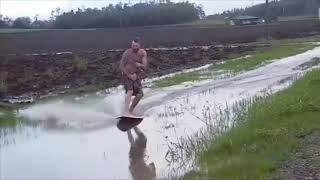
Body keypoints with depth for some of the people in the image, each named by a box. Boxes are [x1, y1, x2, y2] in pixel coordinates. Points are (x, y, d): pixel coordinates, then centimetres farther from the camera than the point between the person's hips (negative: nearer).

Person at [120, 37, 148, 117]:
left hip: (136, 75, 5)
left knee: (140, 94, 2)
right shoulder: (127, 53, -16)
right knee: (130, 91, -25)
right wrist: (130, 75, -17)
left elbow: (144, 66, -10)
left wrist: (139, 65, -30)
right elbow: (121, 66, -12)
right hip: (127, 75, -5)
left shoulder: (143, 53, -6)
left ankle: (130, 111, 18)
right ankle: (126, 112, -33)